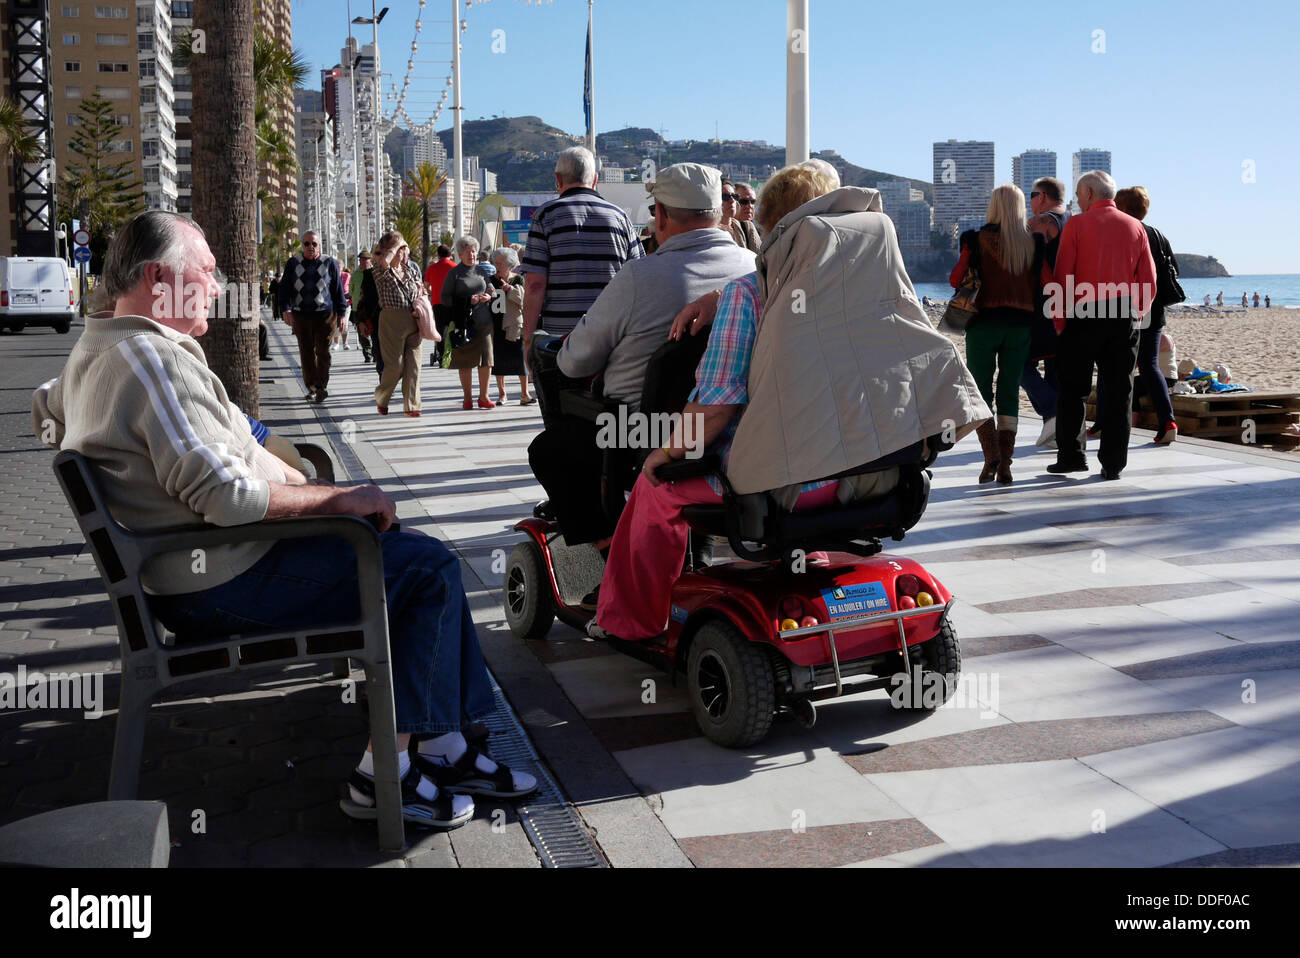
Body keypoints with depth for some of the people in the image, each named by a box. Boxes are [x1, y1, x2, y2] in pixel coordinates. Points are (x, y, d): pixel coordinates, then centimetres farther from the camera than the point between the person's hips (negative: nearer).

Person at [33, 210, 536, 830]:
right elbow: (226, 494, -30)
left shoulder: (94, 350, 15)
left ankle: (443, 745, 12)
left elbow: (46, 409, 37)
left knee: (422, 557, 14)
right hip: (226, 583, -11)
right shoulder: (154, 357, -21)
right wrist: (340, 497, -17)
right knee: (432, 569, -12)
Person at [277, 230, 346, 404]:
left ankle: (321, 386, -6)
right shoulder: (293, 263, 9)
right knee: (306, 352, 4)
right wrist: (285, 309, -8)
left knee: (322, 351, -8)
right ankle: (311, 387, 11)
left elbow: (338, 290, 8)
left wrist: (341, 313, 5)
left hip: (325, 314, -2)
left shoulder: (329, 263, 6)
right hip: (300, 316, 2)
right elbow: (284, 287, 7)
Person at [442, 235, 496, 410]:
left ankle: (483, 397, 7)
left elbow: (491, 291, 23)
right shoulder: (454, 274, 2)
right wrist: (468, 300, -13)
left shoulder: (481, 271, 14)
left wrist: (488, 297, -2)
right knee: (465, 362, 2)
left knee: (486, 360, -3)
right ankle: (467, 398, 12)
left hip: (483, 322, 3)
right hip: (463, 322, -3)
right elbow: (445, 299, -3)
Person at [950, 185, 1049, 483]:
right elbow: (1048, 285, -1)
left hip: (984, 322, -2)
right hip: (1021, 324, 3)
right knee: (1010, 393, 9)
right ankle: (1005, 464, 5)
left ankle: (991, 453, -12)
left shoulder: (977, 240, -6)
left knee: (980, 391, 6)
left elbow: (955, 279, -2)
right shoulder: (1034, 243, 1)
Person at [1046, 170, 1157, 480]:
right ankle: (1113, 463, 6)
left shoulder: (1076, 225, -2)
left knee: (1072, 390, 8)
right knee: (1119, 392, 6)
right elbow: (1149, 282, 5)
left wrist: (1059, 320, 0)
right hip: (1123, 319, 3)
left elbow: (1061, 277, -6)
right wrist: (1135, 315, 15)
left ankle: (1071, 455, 10)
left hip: (1082, 316, -3)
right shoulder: (1135, 227, 7)